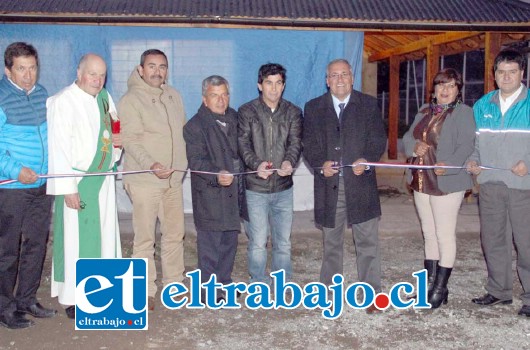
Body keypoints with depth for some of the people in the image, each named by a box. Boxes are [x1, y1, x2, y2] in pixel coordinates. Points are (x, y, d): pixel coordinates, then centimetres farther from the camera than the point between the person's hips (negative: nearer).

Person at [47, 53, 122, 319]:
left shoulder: (105, 98, 9)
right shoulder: (62, 102, -12)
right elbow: (58, 147, -16)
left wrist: (117, 142, -1)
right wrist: (67, 188, -19)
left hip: (104, 179, 7)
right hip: (78, 182, -7)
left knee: (105, 234, 12)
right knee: (76, 238, -2)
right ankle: (73, 298, 10)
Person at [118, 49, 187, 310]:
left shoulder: (173, 96, 13)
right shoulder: (130, 100, -8)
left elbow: (183, 130, 21)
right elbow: (130, 140, -16)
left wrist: (184, 160, 12)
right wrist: (150, 164, -30)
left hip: (174, 178, 6)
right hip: (144, 181, -6)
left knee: (175, 234, 13)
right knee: (144, 237, 0)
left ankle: (174, 284, 27)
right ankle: (145, 290, 12)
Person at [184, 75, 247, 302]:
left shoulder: (234, 118, 11)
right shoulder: (195, 126, -10)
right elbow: (196, 160, -19)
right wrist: (216, 174, -34)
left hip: (233, 191, 7)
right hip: (210, 196, -6)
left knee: (230, 241, 16)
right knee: (210, 244, 1)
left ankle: (224, 282, 31)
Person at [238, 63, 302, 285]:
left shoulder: (293, 113, 6)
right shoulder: (246, 111, -1)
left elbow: (296, 142, -4)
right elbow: (243, 143, -9)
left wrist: (289, 161, -27)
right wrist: (256, 164, -28)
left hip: (283, 187, 3)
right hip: (255, 188, -2)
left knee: (283, 243, 12)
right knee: (257, 243, 4)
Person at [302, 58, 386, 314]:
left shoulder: (368, 105, 6)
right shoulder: (314, 108, 8)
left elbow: (378, 139, 1)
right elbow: (309, 144, 3)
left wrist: (367, 160, -17)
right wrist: (320, 164, -15)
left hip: (360, 183, -1)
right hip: (329, 186, 1)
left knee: (367, 241, 1)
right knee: (331, 242, 14)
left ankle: (371, 293, 10)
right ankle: (329, 290, 26)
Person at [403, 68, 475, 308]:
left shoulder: (463, 112, -5)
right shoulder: (424, 111, 16)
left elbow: (466, 145, -15)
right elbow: (407, 138, 15)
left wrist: (449, 165, -31)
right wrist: (415, 146, -8)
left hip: (446, 182, -7)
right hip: (421, 182, 7)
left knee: (445, 234, -2)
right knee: (429, 233, 14)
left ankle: (440, 288, 7)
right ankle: (430, 282, 24)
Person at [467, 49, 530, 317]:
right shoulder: (483, 105, 10)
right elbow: (475, 140, 17)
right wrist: (473, 161, 0)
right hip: (489, 183, 5)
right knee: (492, 239, 12)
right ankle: (499, 291, 26)